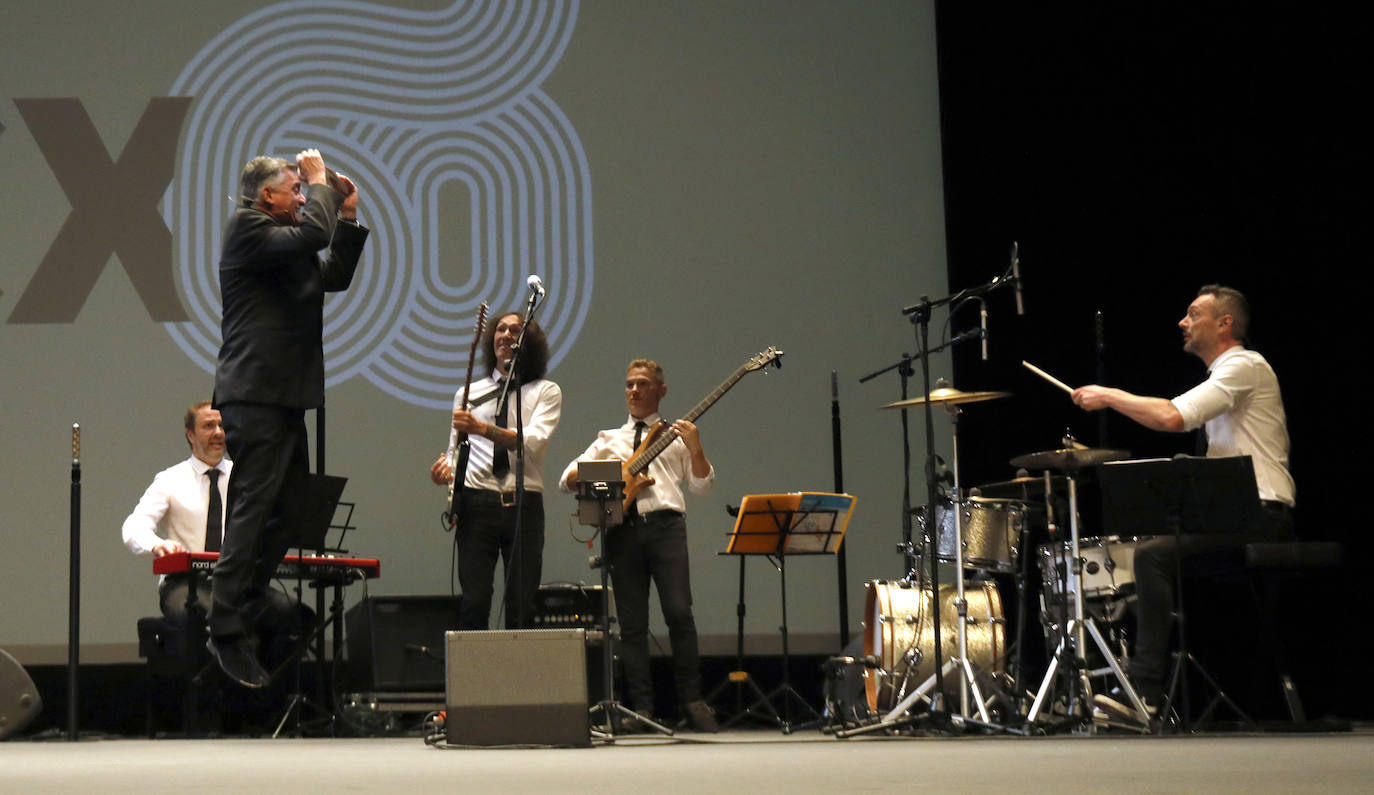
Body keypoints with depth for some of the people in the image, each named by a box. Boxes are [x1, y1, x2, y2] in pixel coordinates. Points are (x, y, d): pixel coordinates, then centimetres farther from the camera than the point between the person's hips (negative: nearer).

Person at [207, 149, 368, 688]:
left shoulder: (288, 245, 21)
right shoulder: (247, 228, -8)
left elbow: (334, 277, 24)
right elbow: (311, 235, -22)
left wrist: (347, 215, 17)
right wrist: (319, 182, -7)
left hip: (285, 397, 10)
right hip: (256, 395, -10)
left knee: (288, 511, 12)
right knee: (253, 511, -11)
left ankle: (242, 617, 19)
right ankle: (228, 635, -9)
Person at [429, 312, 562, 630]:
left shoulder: (545, 392, 10)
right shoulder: (469, 394, 19)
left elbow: (534, 442, -8)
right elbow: (457, 447, 20)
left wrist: (483, 429, -20)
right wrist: (446, 466, -4)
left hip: (524, 505, -1)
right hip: (476, 503, 1)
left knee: (521, 608, -4)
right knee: (474, 605, -9)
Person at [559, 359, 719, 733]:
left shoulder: (674, 436, 18)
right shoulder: (608, 439, 24)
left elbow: (703, 486, 9)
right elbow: (566, 480, 18)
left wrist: (695, 448, -7)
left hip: (664, 524, -2)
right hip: (622, 529, 2)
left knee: (679, 613, -15)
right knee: (632, 624, -1)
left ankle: (692, 700, -7)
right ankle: (642, 708, 2)